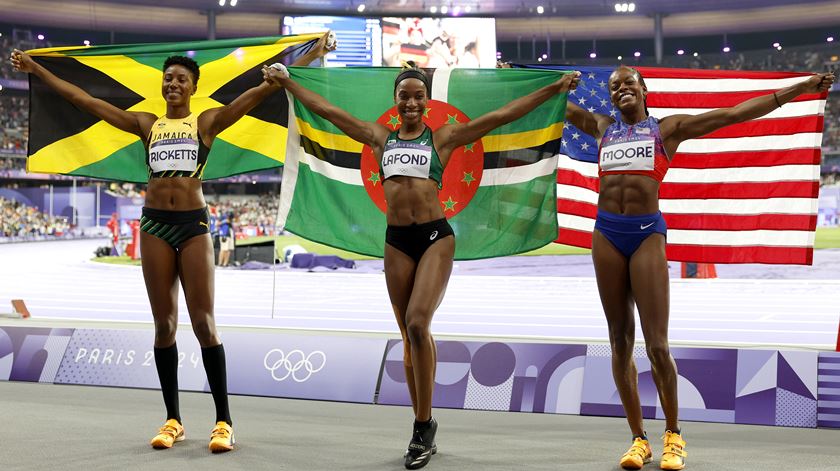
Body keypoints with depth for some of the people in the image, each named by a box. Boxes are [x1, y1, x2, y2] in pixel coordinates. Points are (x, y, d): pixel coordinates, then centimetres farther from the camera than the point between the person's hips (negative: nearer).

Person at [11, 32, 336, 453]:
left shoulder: (207, 122, 5)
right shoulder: (146, 124, 11)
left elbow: (262, 90, -1)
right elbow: (84, 100, 13)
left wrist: (309, 58, -5)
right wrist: (36, 70, 13)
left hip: (194, 224, -3)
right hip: (155, 224, 3)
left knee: (204, 323, -6)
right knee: (164, 325, 5)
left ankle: (223, 421, 0)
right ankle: (172, 419, 13)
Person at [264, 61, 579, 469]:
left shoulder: (443, 137, 5)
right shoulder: (380, 137, 13)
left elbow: (504, 115, 3)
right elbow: (325, 109, 18)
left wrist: (554, 88, 0)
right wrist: (286, 82, 21)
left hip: (435, 236, -3)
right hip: (396, 240, 4)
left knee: (418, 324, -17)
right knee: (410, 335, 7)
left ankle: (423, 425, -4)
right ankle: (424, 426, 17)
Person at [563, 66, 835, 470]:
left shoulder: (669, 128, 8)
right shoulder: (602, 128, 16)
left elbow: (734, 114, 6)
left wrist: (801, 88, 3)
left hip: (648, 233, -3)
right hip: (606, 233, 3)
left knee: (657, 345, -6)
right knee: (620, 342, 4)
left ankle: (673, 435, 12)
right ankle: (638, 438, 13)